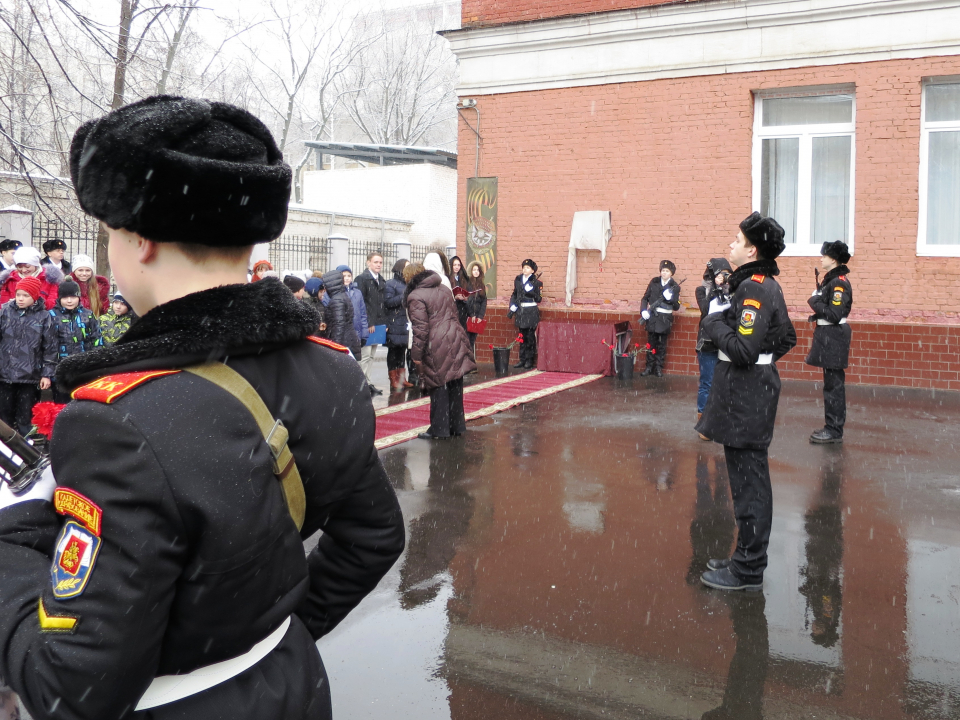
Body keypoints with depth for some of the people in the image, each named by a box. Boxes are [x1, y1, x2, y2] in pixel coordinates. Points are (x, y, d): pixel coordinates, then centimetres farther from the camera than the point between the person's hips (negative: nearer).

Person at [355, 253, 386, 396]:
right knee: (365, 356, -7)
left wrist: (385, 322, 10)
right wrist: (368, 323, -16)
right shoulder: (362, 278, -6)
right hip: (367, 324, -7)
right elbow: (360, 302, -12)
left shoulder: (382, 281, 17)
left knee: (371, 356, 11)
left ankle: (369, 384, 15)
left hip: (378, 323, 7)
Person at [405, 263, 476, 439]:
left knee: (438, 387, 1)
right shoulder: (443, 289, 15)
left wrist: (417, 354, -10)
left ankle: (438, 430, 7)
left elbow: (421, 328, -15)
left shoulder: (415, 297, -8)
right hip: (456, 339, 7)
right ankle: (456, 426, 22)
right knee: (455, 386, 13)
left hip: (437, 346, -7)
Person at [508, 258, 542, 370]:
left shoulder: (536, 282, -4)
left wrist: (531, 292, -20)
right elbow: (514, 295, 18)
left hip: (531, 311, -5)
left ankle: (530, 360, 6)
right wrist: (512, 308, 8)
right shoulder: (518, 280, 10)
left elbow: (539, 299, -5)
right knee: (522, 336, 9)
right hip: (520, 310, 5)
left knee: (530, 336, -2)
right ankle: (522, 359, 16)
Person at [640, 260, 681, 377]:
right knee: (651, 342, 8)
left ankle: (659, 367, 13)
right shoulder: (654, 282, 3)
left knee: (662, 344, 5)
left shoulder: (674, 287, -2)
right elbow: (645, 298, 7)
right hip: (652, 317, 2)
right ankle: (649, 366, 17)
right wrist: (643, 311, -8)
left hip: (665, 319, -1)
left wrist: (670, 298, -21)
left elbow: (676, 307, -3)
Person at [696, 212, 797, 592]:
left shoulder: (754, 288, -18)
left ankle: (748, 571, 7)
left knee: (748, 482, -2)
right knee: (749, 481, 16)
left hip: (746, 397, -10)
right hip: (750, 391, 10)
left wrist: (715, 322, -12)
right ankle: (748, 558, 27)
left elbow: (743, 350, -25)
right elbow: (787, 338, 22)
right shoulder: (767, 285, 13)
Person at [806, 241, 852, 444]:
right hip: (827, 336, 10)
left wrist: (814, 303, -13)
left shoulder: (839, 282, -16)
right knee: (831, 383, 14)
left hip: (834, 338, -10)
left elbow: (834, 314, -22)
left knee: (833, 385, -5)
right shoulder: (829, 279, 13)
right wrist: (816, 302, 1)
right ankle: (832, 426, 22)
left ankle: (834, 431, 1)